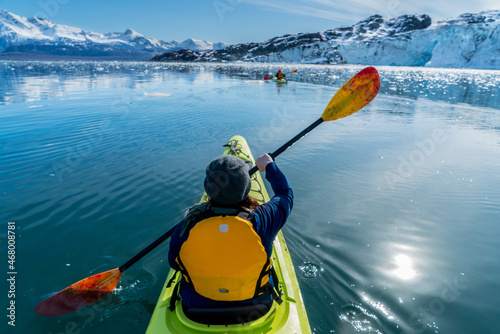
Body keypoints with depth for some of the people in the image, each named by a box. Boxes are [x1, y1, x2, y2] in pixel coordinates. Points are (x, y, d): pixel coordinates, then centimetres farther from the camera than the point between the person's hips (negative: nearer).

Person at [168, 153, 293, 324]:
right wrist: (269, 165, 8)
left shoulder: (186, 228, -28)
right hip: (255, 307, 0)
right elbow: (285, 193, -8)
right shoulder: (261, 221, -30)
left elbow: (174, 264, -7)